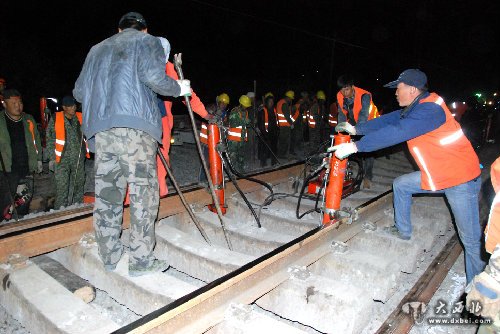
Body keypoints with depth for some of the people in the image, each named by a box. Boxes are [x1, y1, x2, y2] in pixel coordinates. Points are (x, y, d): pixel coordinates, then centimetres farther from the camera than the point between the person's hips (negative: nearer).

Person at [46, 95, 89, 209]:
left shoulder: (80, 118, 9)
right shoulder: (55, 119, 2)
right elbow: (50, 140, 3)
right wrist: (52, 158, -2)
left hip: (79, 158, 3)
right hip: (62, 158, -3)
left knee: (78, 185, 9)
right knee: (62, 187, -7)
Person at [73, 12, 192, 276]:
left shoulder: (97, 49, 28)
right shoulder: (147, 41, 13)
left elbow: (79, 91, 23)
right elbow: (153, 76, -8)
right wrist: (179, 88, 8)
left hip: (99, 130, 6)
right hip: (134, 127, -5)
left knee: (107, 193, 9)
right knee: (143, 192, -2)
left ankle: (109, 256, 18)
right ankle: (141, 260, 0)